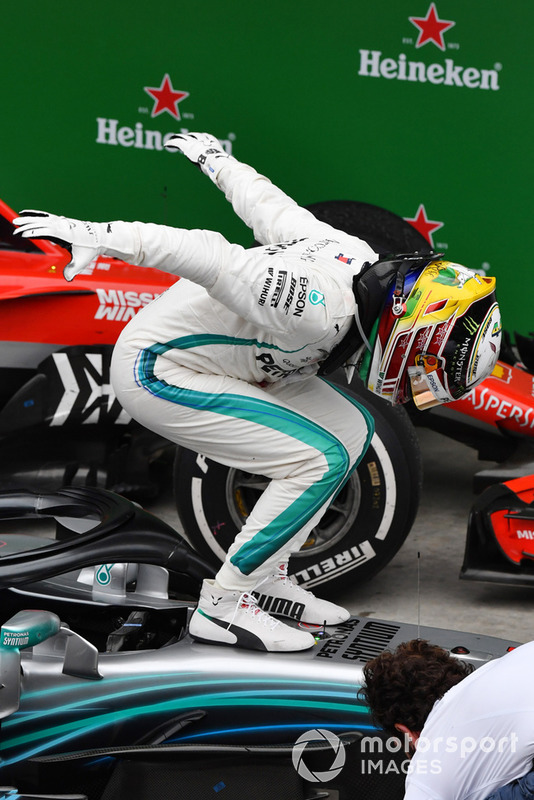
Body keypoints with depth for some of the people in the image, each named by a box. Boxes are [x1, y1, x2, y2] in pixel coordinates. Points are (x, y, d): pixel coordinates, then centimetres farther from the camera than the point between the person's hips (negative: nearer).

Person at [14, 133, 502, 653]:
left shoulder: (357, 257, -3)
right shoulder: (317, 310, -31)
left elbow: (268, 206, 11)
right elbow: (211, 256, -37)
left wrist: (215, 158, 26)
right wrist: (99, 237, -38)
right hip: (157, 374, -10)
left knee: (352, 428, 8)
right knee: (322, 461, -16)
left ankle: (264, 576, 14)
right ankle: (223, 606, -6)